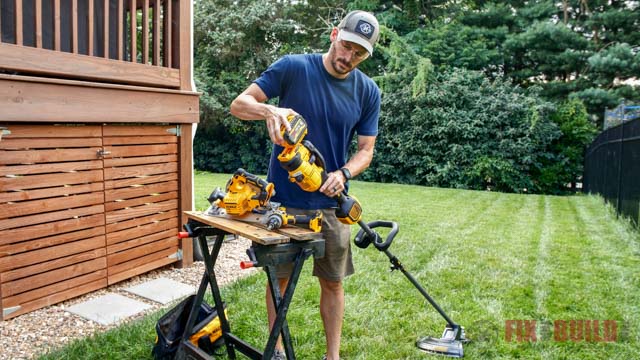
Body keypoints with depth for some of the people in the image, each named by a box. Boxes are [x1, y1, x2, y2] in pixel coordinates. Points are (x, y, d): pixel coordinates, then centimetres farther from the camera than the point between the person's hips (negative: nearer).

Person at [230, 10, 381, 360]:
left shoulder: (368, 92, -1)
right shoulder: (292, 67, -9)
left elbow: (365, 150, 2)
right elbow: (238, 104, -10)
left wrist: (343, 174, -20)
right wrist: (269, 110, -33)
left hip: (330, 203, 2)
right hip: (283, 198, -1)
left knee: (333, 282, 9)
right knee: (278, 277, 11)